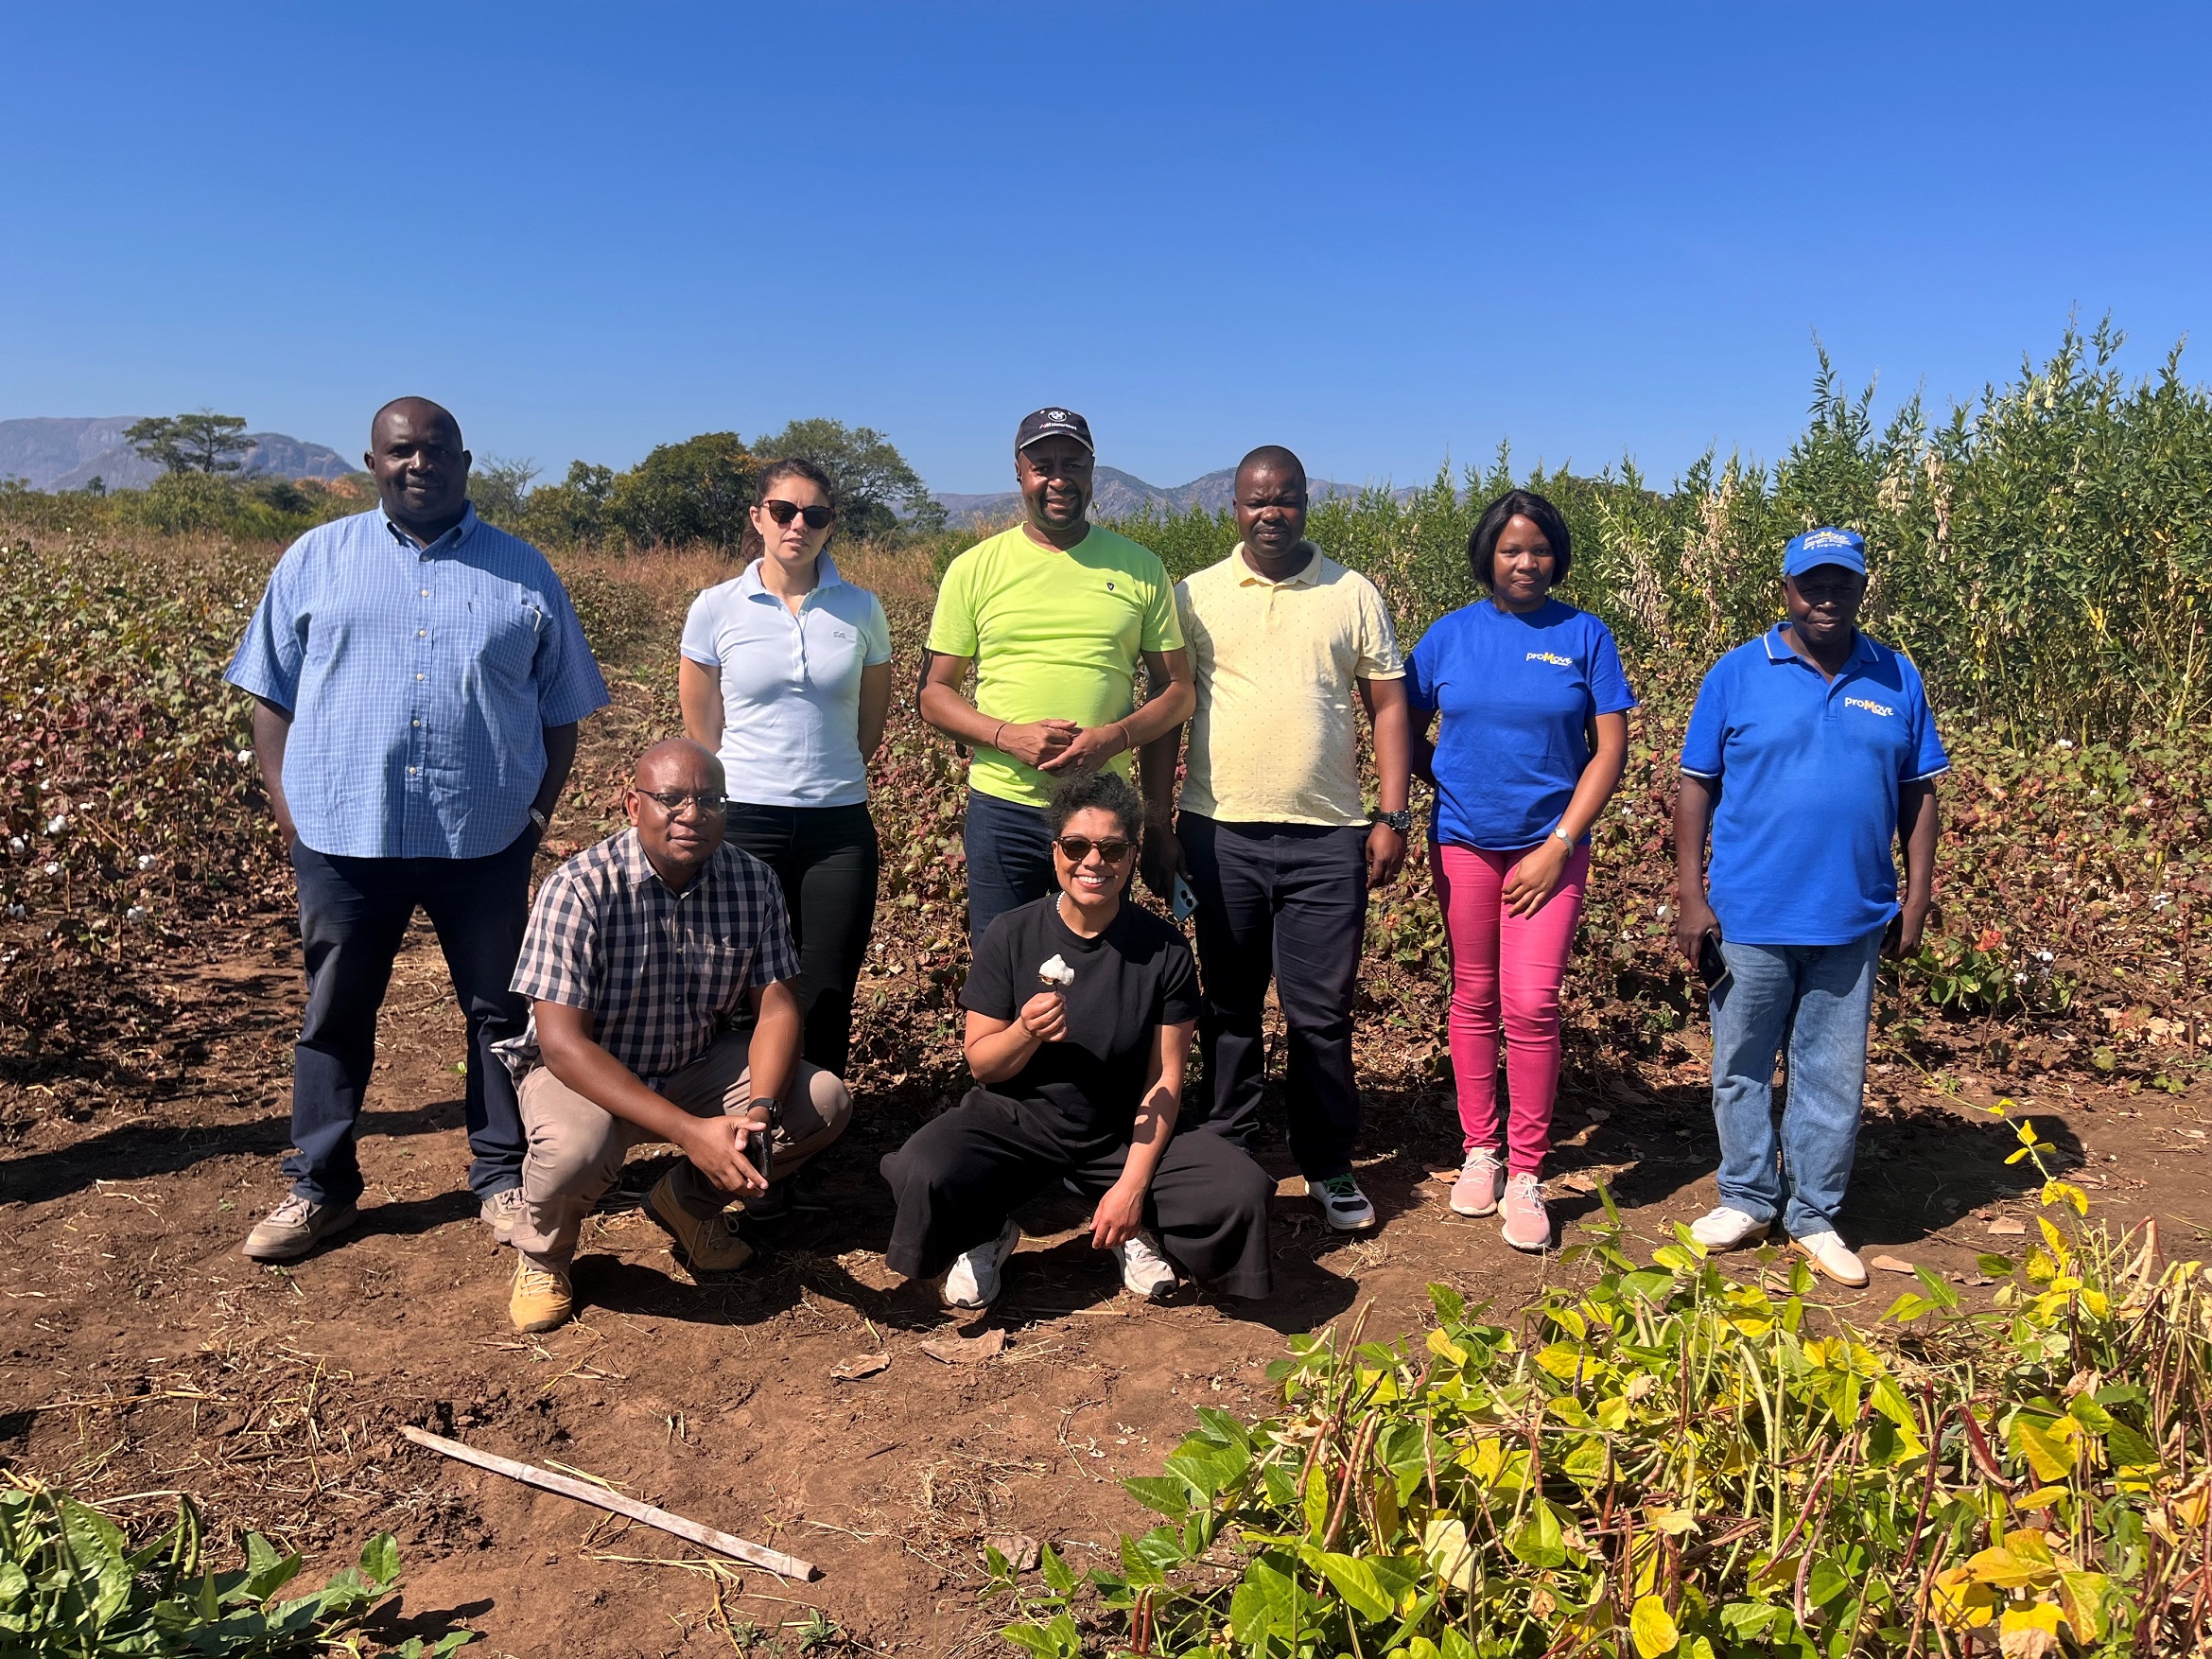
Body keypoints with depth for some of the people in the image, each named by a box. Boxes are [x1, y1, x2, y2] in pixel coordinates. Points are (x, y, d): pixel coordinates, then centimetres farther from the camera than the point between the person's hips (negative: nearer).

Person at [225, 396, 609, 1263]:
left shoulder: (524, 573, 7)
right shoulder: (315, 560, 7)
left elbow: (560, 712, 9)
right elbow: (270, 696, 8)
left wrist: (537, 815, -1)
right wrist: (287, 810, -2)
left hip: (484, 839, 0)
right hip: (344, 835, 1)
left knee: (500, 1011, 8)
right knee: (335, 1016, 12)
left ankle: (503, 1177, 23)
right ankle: (318, 1187, 26)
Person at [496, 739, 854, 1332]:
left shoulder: (753, 882, -10)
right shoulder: (578, 890, -24)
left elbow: (775, 1009, -8)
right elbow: (563, 1042, -28)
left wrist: (760, 1109, -29)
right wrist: (688, 1130, -37)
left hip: (699, 1066, 5)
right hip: (587, 1075, -4)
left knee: (826, 1100, -15)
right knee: (574, 1147, -36)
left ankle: (690, 1200, 11)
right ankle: (542, 1253, 1)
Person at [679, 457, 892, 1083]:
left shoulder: (860, 609, 3)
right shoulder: (715, 609, -1)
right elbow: (701, 729, 8)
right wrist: (760, 780, 11)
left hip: (840, 826, 1)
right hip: (746, 821, -1)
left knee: (829, 997, 5)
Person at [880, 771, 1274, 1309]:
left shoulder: (1163, 950, -7)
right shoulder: (1012, 934, -8)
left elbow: (1164, 1080, -6)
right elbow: (980, 1064, -4)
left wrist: (1132, 1185, -16)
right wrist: (1026, 1032, -27)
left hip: (1125, 1132, 1)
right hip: (1015, 1120, 0)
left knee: (1241, 1191, -24)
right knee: (925, 1173, -32)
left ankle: (1133, 1231, 10)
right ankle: (985, 1236, 6)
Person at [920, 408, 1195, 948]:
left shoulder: (1140, 569, 4)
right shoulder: (974, 569, 2)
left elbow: (1177, 691, 6)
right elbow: (934, 693, 3)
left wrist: (1116, 737, -14)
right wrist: (1008, 735, -15)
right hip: (1001, 808, 0)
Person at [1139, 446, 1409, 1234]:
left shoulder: (1353, 594, 5)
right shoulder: (1195, 596, 5)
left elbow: (1387, 706, 6)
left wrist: (1392, 818, -1)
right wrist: (1157, 822, 1)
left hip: (1327, 836, 0)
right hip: (1219, 833, 1)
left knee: (1321, 1012, 4)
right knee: (1229, 1006, 11)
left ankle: (1329, 1165, 18)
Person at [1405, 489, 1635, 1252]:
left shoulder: (1583, 636, 0)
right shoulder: (1450, 635, 3)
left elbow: (1610, 749, -3)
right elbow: (1405, 730, 11)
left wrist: (1558, 845, -8)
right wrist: (1445, 778, -4)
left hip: (1549, 845, -2)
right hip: (1464, 843, 2)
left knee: (1532, 1005, -9)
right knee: (1474, 999, 9)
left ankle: (1526, 1175, 4)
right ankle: (1480, 1149, 24)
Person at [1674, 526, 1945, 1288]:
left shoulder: (1897, 681, 6)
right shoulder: (1737, 674, -1)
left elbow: (1918, 793, 10)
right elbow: (1696, 789, -1)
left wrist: (1918, 895, 5)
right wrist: (1692, 897, -6)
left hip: (1852, 923, 2)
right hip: (1748, 918, -1)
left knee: (1833, 1077, 9)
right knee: (1741, 1069, 9)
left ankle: (1814, 1217, 24)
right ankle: (1748, 1199, 27)